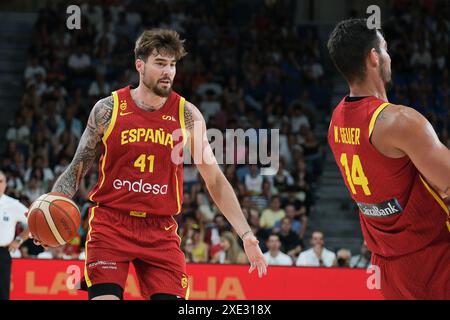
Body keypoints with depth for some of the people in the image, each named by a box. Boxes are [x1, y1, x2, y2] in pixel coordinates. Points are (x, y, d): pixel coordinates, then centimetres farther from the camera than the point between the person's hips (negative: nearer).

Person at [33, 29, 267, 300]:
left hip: (161, 231, 2)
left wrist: (246, 235, 0)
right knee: (105, 296, -15)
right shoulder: (108, 109, 0)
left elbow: (215, 179, 6)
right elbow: (78, 169, 7)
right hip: (110, 225, -1)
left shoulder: (187, 115, 2)